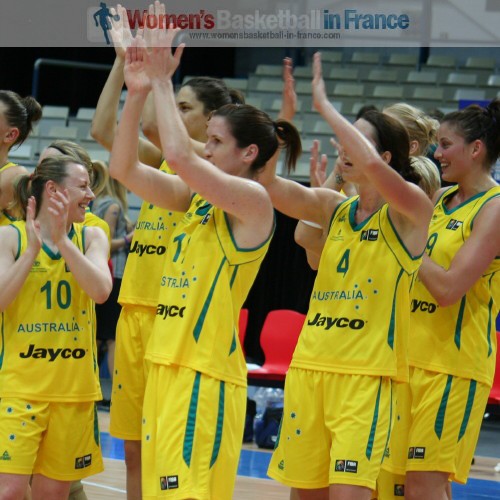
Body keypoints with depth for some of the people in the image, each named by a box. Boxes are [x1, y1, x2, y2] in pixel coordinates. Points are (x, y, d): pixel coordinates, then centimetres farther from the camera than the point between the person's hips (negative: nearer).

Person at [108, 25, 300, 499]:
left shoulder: (252, 201, -11)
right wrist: (137, 91, -2)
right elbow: (124, 168, 8)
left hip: (206, 375, -8)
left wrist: (162, 80, -14)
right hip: (166, 365, 8)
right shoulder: (198, 197, 13)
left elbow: (179, 155, -23)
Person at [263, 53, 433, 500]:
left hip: (367, 373, -6)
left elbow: (372, 165, -26)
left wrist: (326, 106, -18)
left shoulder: (410, 210, -6)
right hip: (309, 366, 6)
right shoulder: (334, 207, 11)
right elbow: (266, 182, -1)